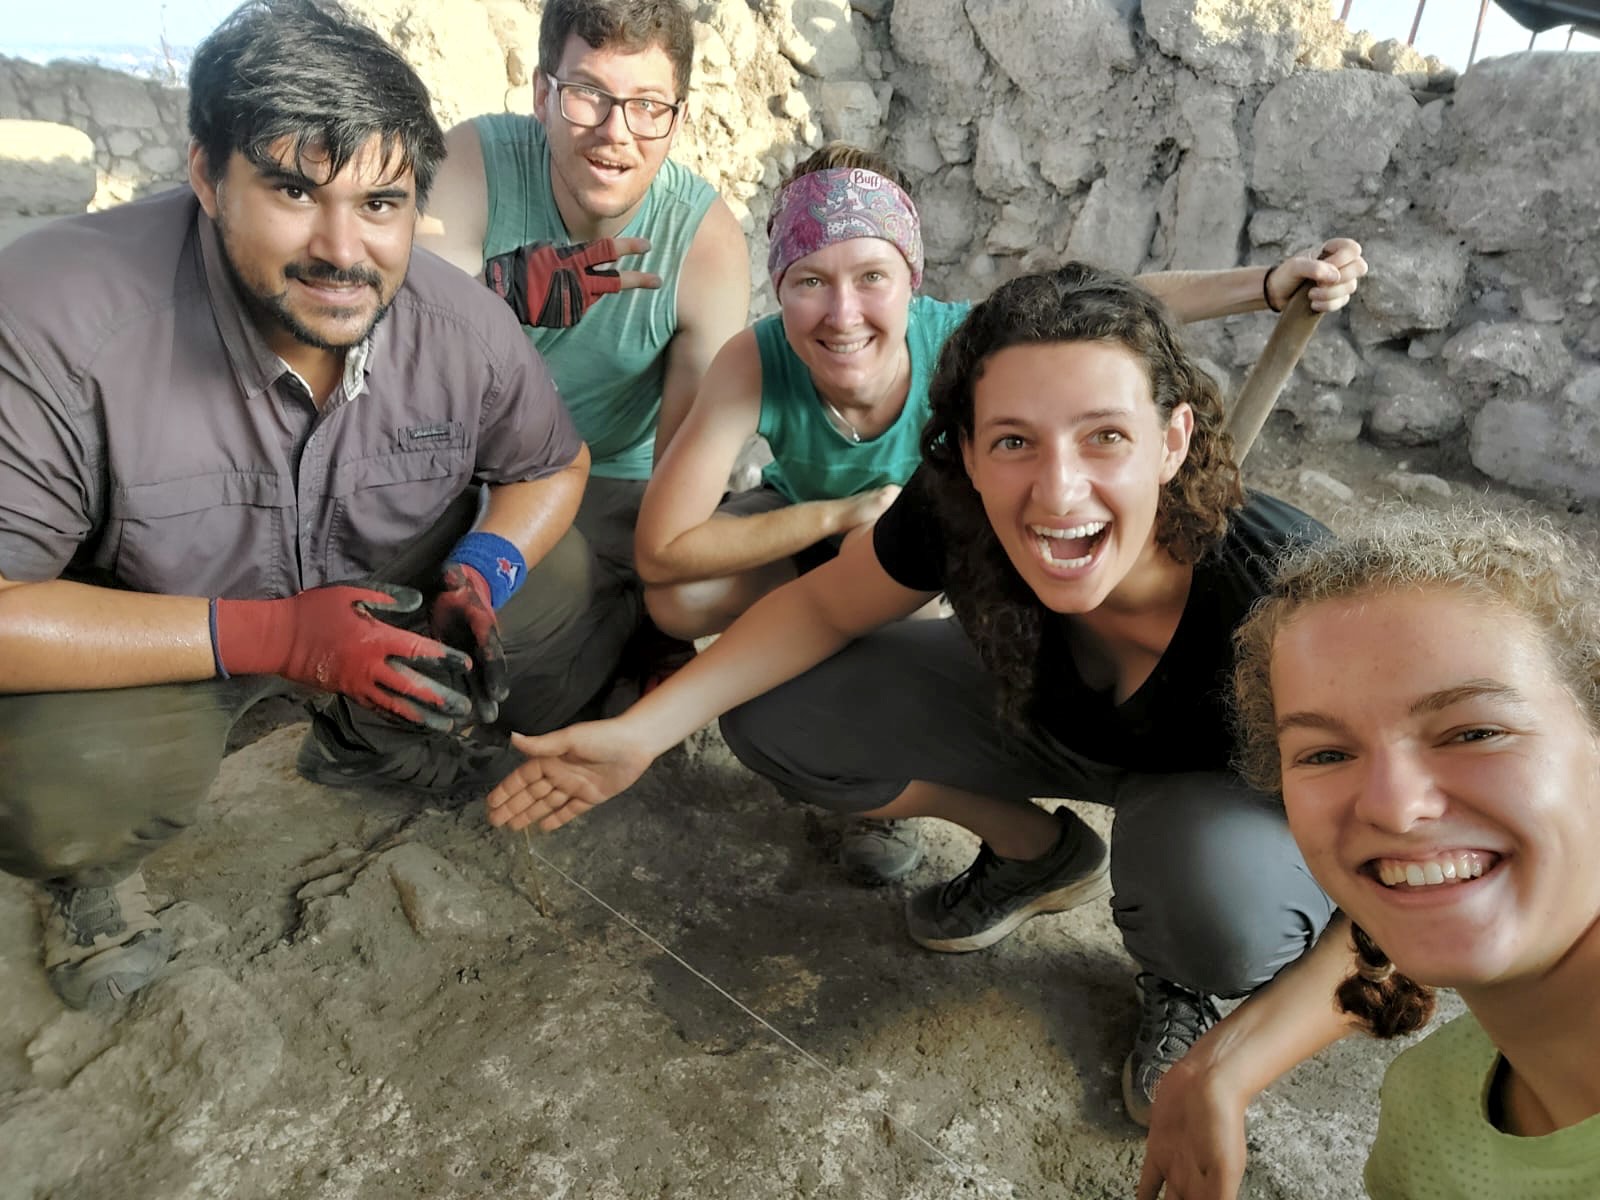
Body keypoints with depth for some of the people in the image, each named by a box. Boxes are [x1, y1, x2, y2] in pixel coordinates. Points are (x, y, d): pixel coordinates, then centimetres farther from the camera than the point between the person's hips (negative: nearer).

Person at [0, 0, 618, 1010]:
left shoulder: (463, 321, -18)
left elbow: (555, 465, 0)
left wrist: (484, 572, -21)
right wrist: (269, 637, -38)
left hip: (387, 599, 5)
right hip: (147, 635, -4)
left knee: (575, 600, -7)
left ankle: (381, 740, 19)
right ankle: (94, 868, 7)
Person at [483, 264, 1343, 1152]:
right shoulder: (954, 511, -30)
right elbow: (824, 605, -11)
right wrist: (637, 733, -18)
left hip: (1236, 780, -3)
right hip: (1043, 714, 4)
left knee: (1218, 897, -38)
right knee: (780, 719, -11)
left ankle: (1182, 981, 2)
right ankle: (1042, 854, 11)